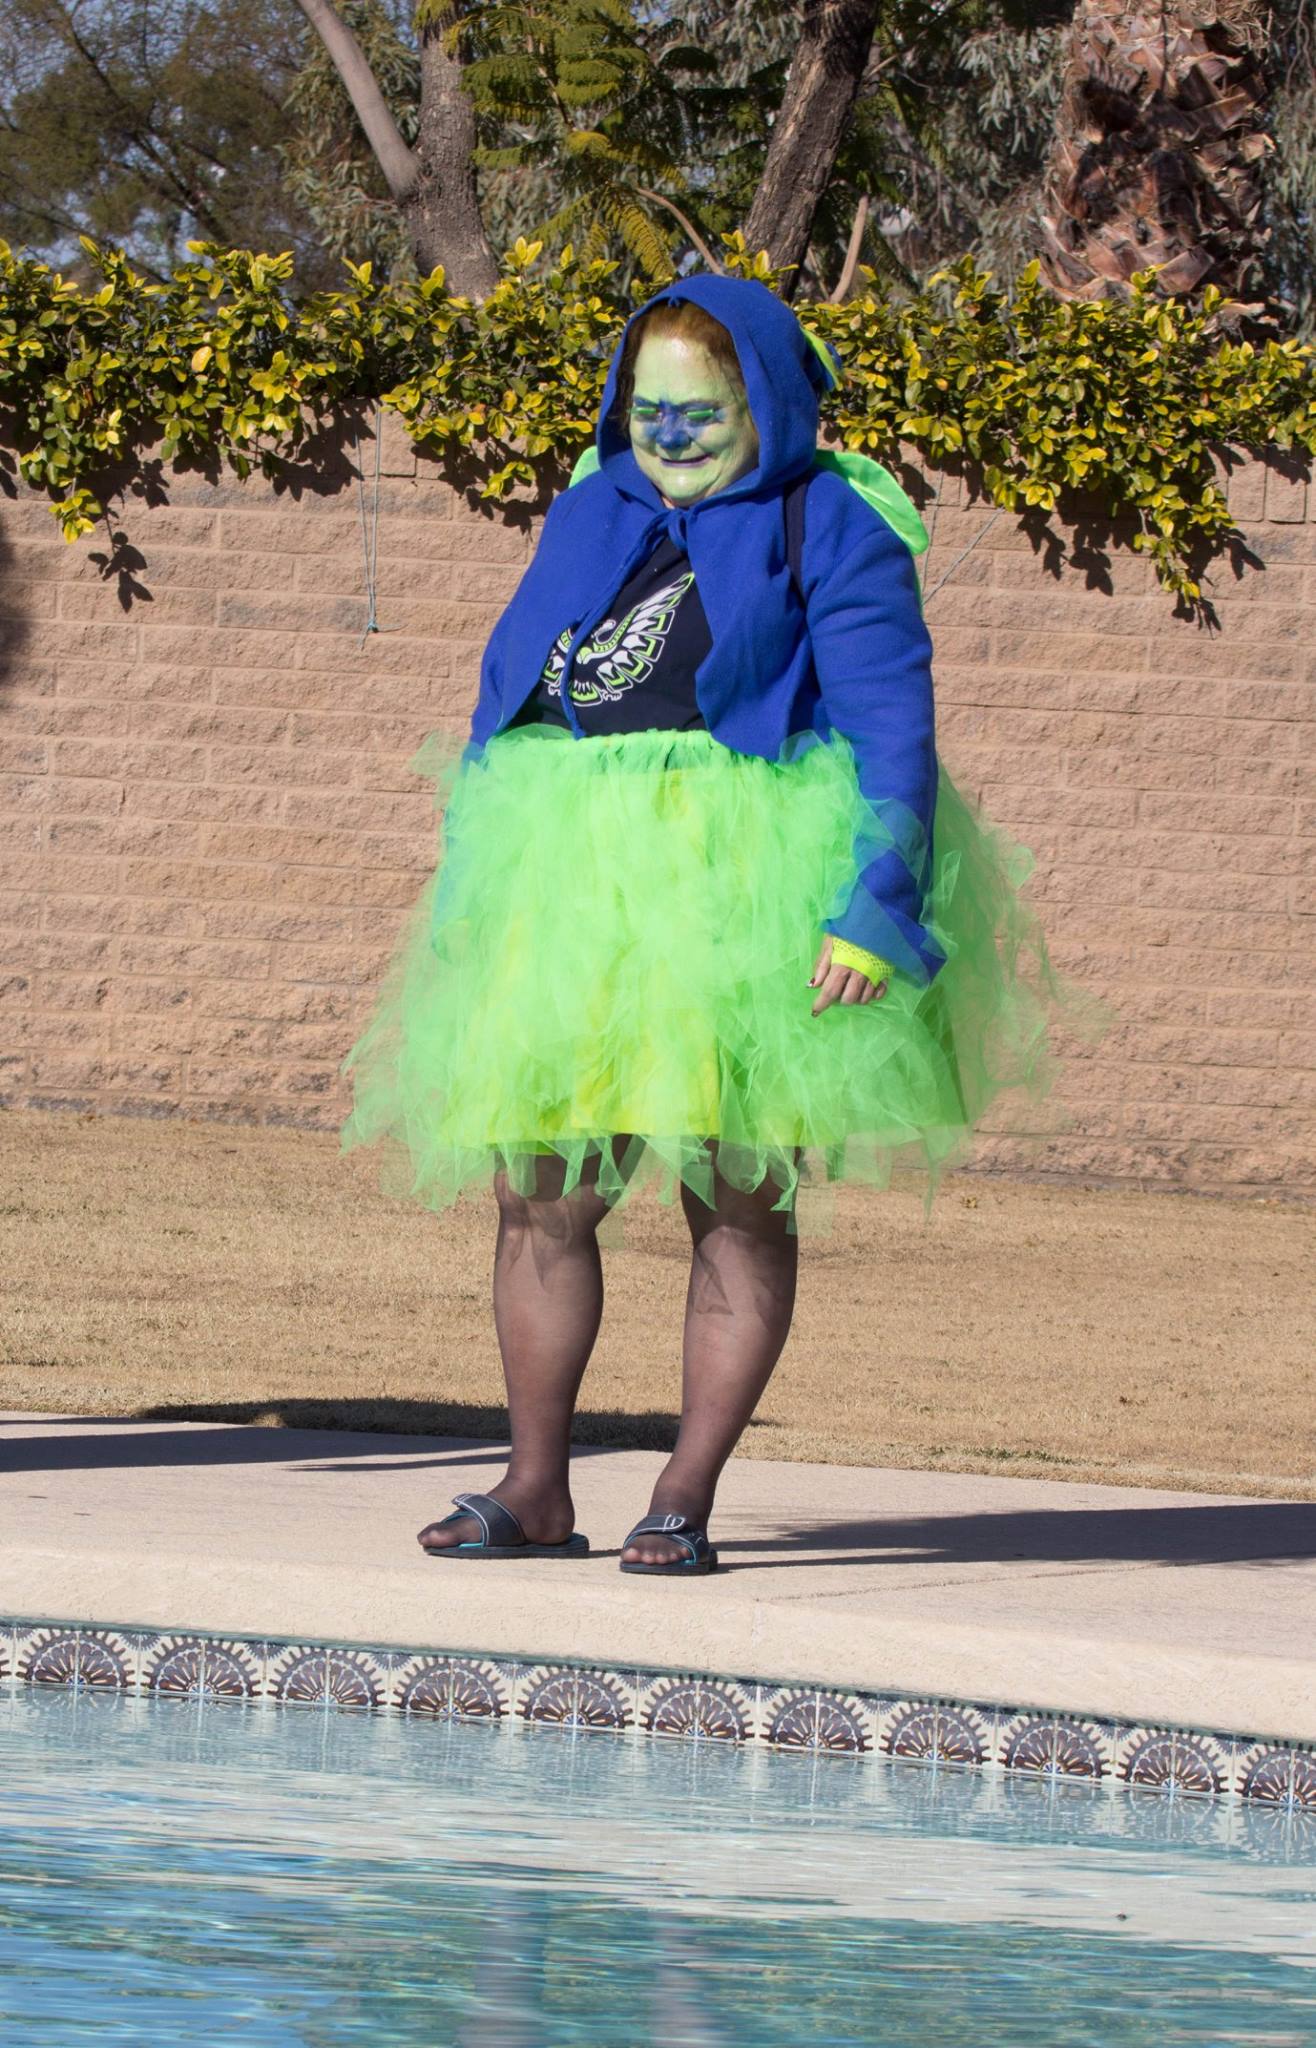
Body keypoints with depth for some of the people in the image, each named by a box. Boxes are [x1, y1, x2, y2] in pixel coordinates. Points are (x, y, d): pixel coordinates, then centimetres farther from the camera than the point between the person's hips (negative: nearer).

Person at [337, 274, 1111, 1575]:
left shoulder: (829, 531, -2)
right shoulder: (590, 514, 15)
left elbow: (891, 728, -8)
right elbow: (509, 686, 21)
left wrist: (874, 913, -18)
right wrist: (470, 887, 17)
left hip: (743, 904, -5)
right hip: (569, 893, 5)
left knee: (735, 1206, 0)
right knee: (537, 1197, 3)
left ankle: (685, 1501, 5)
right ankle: (536, 1492, 12)